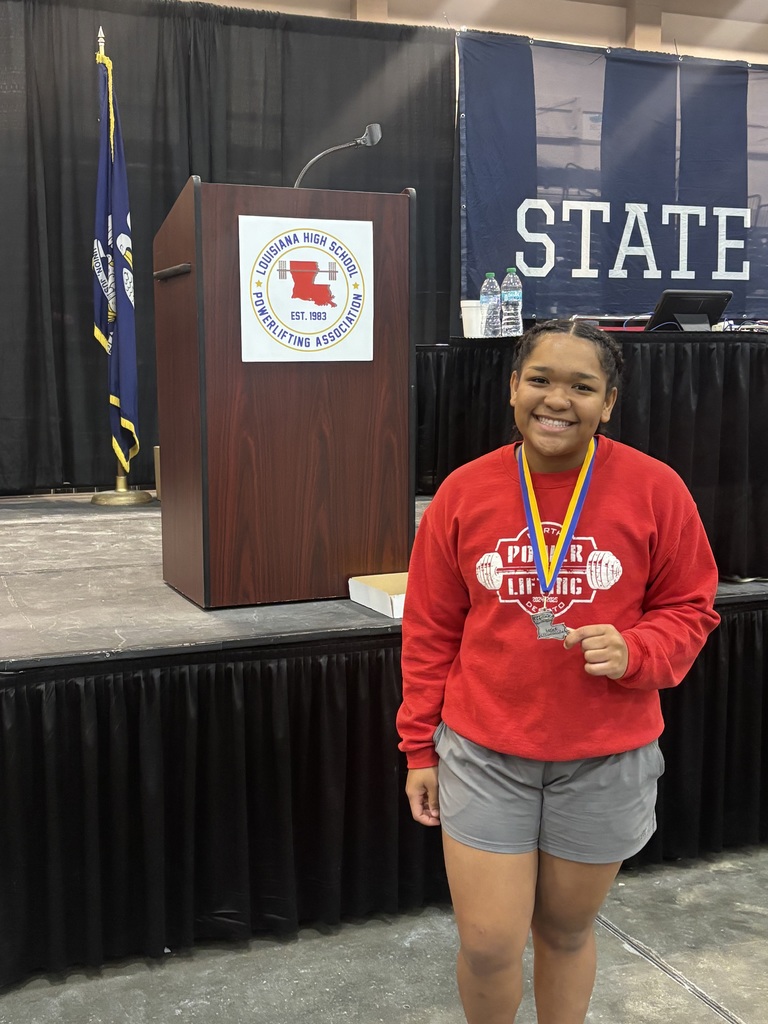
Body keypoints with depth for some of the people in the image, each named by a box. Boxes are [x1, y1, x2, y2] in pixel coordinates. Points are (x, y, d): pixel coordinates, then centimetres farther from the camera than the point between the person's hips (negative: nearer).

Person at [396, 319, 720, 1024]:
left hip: (607, 760, 0)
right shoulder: (464, 492, -5)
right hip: (483, 754, 0)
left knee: (566, 931, 17)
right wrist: (421, 748, 4)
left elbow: (689, 609, 2)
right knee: (488, 945, 3)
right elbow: (429, 633, 2)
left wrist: (634, 651, -19)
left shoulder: (654, 489, -8)